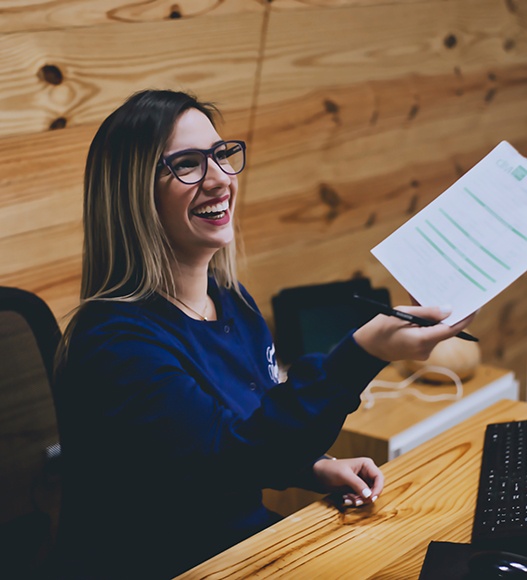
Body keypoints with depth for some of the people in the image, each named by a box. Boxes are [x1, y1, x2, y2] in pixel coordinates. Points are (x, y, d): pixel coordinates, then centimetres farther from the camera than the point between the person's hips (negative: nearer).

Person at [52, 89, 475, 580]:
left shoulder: (234, 303, 4)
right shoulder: (116, 341, -22)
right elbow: (224, 465, -32)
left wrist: (316, 467, -3)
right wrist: (362, 355, -38)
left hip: (251, 539, 7)